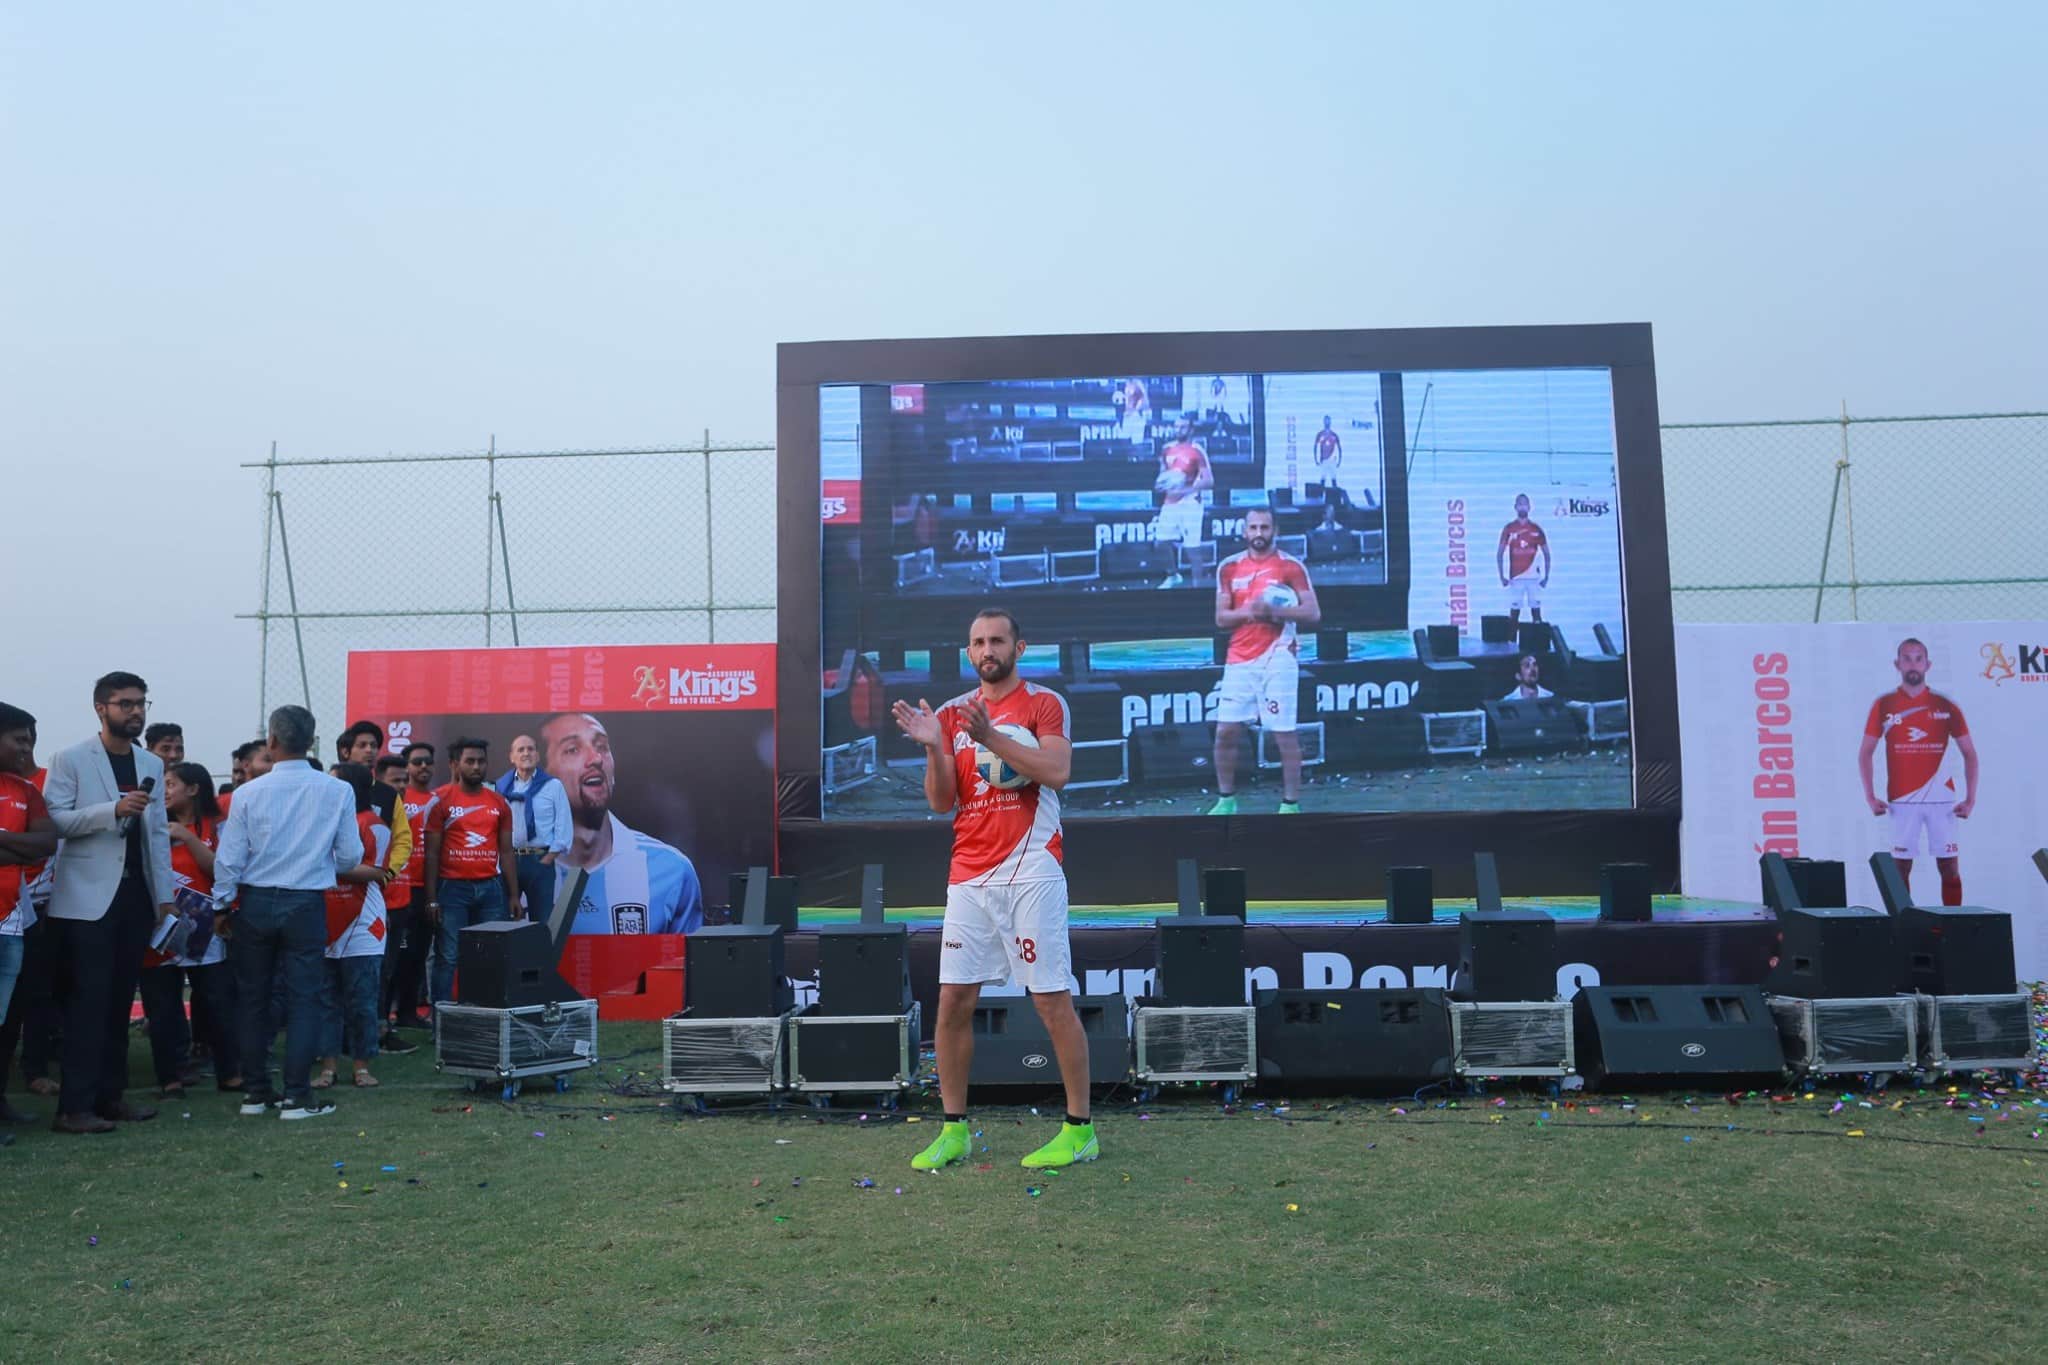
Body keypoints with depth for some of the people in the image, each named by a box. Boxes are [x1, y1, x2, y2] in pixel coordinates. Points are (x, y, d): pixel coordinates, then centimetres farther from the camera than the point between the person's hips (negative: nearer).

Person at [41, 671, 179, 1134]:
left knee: (119, 1001, 9)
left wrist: (164, 894, 10)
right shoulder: (72, 760, -3)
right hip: (87, 898, -5)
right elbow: (54, 818, -12)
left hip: (136, 897, 5)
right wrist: (113, 809, -24)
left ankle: (109, 1095, 16)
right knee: (88, 1001, -6)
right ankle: (74, 1106, -2)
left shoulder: (152, 765, 13)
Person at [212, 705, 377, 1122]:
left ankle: (255, 1092, 20)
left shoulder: (249, 793, -7)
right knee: (303, 999, 4)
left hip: (254, 903, 1)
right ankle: (296, 1096, 5)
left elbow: (229, 859, -4)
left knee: (252, 997, 13)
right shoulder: (337, 792, -8)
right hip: (306, 904, -1)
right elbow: (350, 858, -2)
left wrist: (222, 905, 12)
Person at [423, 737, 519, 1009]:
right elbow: (432, 853, -1)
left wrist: (514, 895, 7)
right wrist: (432, 898, -6)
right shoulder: (441, 800, -1)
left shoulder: (499, 803, 10)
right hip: (452, 887, -3)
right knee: (448, 957, 0)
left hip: (491, 887, 3)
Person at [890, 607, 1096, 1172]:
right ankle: (954, 1130, 16)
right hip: (969, 876, 5)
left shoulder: (1045, 703, 1)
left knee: (1053, 1001, -2)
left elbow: (1057, 771, -16)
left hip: (1030, 874, -4)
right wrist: (932, 746, -8)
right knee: (953, 1002, 3)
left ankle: (1079, 1129, 9)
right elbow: (942, 802, 8)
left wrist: (991, 736, -23)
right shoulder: (951, 713, 13)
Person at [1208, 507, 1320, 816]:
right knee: (1226, 731, 3)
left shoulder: (1291, 566, -1)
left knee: (1284, 733, -2)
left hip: (1277, 658, -4)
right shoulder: (1229, 567, 9)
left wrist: (1273, 610, -19)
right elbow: (1221, 619, 8)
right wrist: (1249, 611, -12)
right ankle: (1226, 800, 18)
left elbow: (1313, 613, -6)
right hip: (1240, 660, 4)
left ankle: (1291, 805, 6)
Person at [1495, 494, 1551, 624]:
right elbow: (1499, 553, 4)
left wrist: (1546, 576, 3)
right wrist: (1502, 577, -4)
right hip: (1516, 578, -1)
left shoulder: (1536, 529, 6)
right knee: (1514, 610, -1)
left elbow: (1546, 554, 10)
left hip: (1534, 577, 1)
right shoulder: (1508, 529, 2)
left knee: (1536, 611, 1)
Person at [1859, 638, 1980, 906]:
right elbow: (1865, 753, 5)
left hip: (1941, 800, 0)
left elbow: (1969, 754, 7)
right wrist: (1870, 796, -4)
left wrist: (1970, 798, -1)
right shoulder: (1883, 706, 3)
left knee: (1949, 867, 2)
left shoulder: (1946, 706, 4)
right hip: (1901, 800, 0)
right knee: (1901, 868, 1)